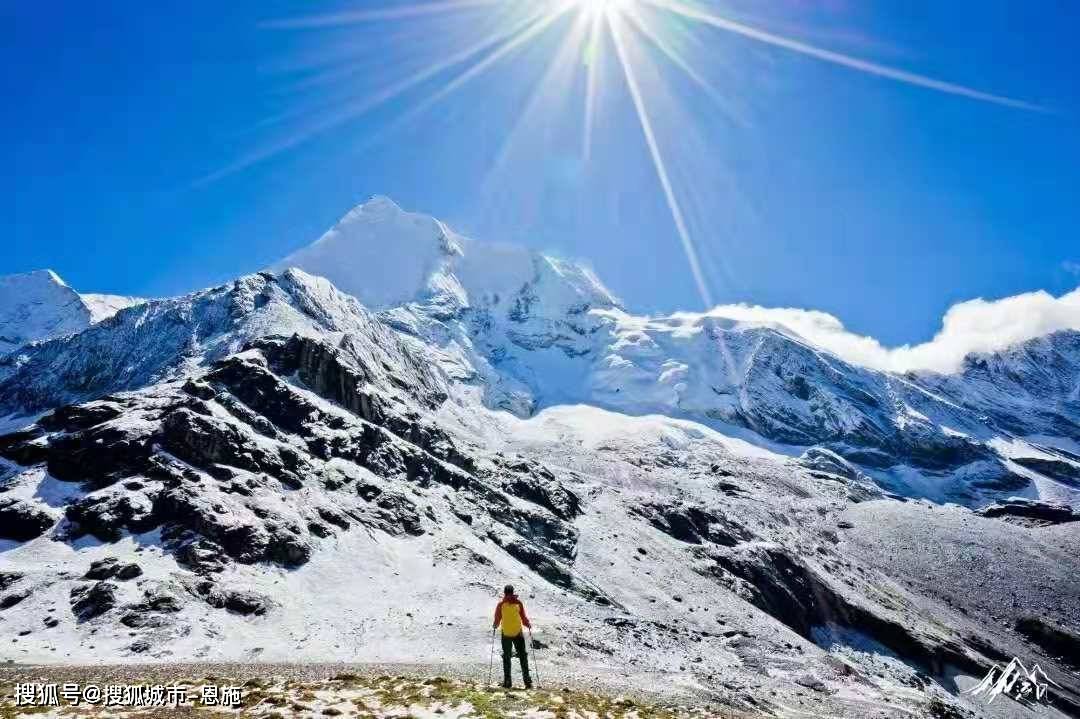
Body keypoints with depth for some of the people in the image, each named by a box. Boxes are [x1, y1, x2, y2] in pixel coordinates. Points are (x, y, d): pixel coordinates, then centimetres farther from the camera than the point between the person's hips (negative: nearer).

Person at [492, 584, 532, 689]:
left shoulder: (501, 604, -6)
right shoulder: (518, 603, -5)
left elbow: (497, 620, -1)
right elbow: (524, 618, -3)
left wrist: (494, 626, 18)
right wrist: (528, 625, 15)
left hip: (506, 634, 0)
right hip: (518, 633, 0)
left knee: (506, 657, 10)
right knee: (523, 657, 8)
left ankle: (507, 681, 7)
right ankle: (527, 681, 2)